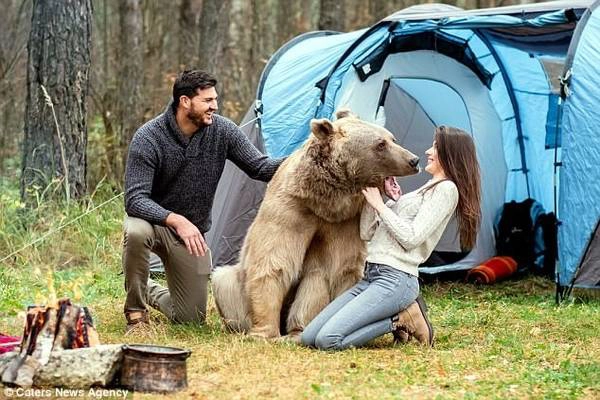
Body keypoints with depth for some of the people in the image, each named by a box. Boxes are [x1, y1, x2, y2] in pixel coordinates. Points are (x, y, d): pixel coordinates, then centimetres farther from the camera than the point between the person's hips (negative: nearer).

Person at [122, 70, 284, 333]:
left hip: (192, 232, 4)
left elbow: (260, 168, -8)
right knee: (136, 232, -41)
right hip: (154, 220, -3)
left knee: (191, 319, 2)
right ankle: (135, 311, -16)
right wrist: (176, 220, -43)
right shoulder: (148, 138, -25)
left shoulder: (222, 130, -13)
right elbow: (135, 200, -29)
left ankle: (151, 293, 36)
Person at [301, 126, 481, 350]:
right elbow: (367, 233, 19)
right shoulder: (422, 191, 24)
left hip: (396, 279, -9)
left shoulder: (446, 189, -2)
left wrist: (379, 204, -4)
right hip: (371, 277, 9)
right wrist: (372, 191, 10)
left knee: (328, 340, -24)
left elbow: (411, 237, -14)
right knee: (309, 338, -2)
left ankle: (402, 320, -6)